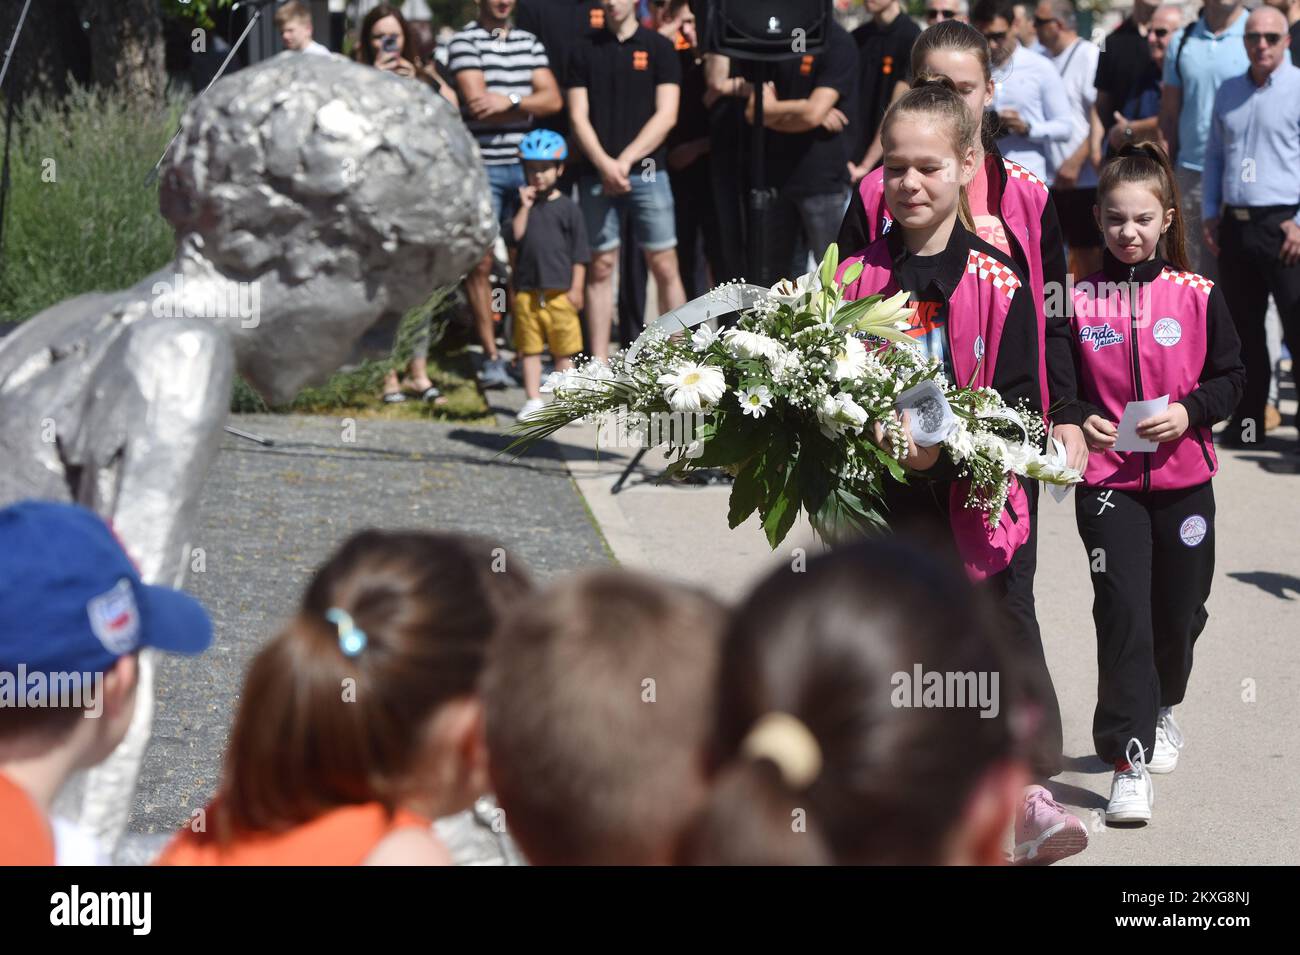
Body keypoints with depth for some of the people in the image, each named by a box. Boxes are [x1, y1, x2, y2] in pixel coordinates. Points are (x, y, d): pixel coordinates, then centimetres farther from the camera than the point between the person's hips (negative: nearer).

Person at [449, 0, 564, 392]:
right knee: (480, 264, -5)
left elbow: (553, 99, 4)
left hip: (526, 167, 4)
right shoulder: (465, 42, -1)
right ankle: (491, 358, 1)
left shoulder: (530, 43, 14)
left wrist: (509, 101, -13)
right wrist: (530, 105, -3)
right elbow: (476, 102, -13)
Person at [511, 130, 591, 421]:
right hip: (526, 290, 2)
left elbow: (579, 252, 0)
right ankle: (534, 400, 12)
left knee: (563, 349, 4)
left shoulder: (567, 208, 1)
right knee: (529, 348, 5)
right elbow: (516, 234, -7)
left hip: (560, 290, -2)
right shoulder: (524, 204, 9)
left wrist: (576, 288, -5)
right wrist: (525, 206, -11)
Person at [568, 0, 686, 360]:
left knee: (664, 265, -3)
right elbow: (578, 117, 4)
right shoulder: (585, 52, 9)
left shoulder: (659, 48, 4)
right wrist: (604, 164, -11)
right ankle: (598, 362, 7)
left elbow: (666, 115, -3)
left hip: (647, 171, -2)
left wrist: (625, 160, -12)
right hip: (597, 176, 2)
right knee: (600, 266, 3)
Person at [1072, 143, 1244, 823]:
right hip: (1107, 479, -2)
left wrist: (1189, 412, -12)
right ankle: (1130, 762, -8)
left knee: (1180, 608, 14)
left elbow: (1230, 376, 4)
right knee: (1122, 612, -10)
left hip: (1183, 475, 2)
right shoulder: (1079, 299, -2)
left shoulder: (1197, 295, 0)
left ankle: (1162, 707, 44)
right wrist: (1078, 421, -12)